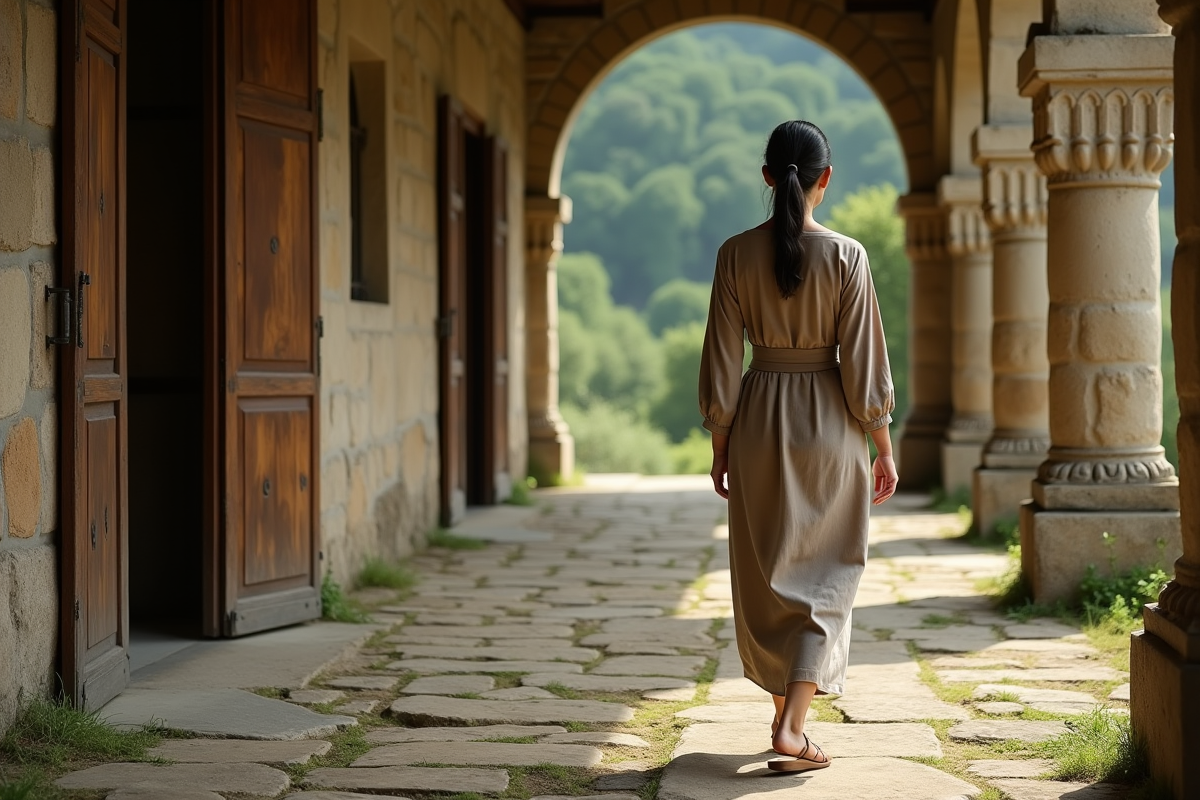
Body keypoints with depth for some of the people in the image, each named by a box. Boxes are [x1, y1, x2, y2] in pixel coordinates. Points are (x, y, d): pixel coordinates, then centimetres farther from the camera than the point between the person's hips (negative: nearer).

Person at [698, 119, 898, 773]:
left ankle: (786, 712, 26)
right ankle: (793, 725, -8)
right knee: (825, 578, 5)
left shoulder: (737, 254, -4)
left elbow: (722, 362, -1)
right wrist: (884, 448, 1)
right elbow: (863, 363, -8)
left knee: (767, 574, 16)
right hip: (829, 425, -2)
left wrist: (720, 446, 9)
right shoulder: (845, 256, -10)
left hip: (759, 420, 2)